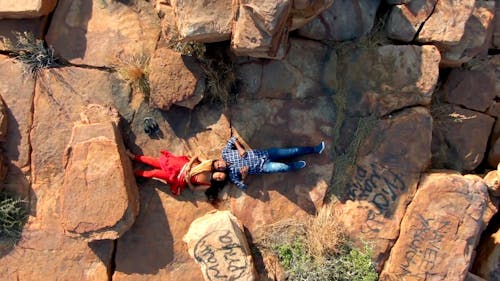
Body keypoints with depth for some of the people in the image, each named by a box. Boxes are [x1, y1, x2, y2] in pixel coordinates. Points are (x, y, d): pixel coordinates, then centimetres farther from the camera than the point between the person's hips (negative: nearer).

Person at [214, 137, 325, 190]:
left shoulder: (225, 153, -3)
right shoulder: (232, 174, -8)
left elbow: (233, 139, 6)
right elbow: (243, 186, -6)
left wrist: (240, 148, -10)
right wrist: (243, 176, -25)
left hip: (263, 154, 3)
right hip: (262, 167, -3)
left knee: (292, 151, -4)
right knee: (282, 167, -30)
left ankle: (314, 149, 13)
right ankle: (293, 166, 6)